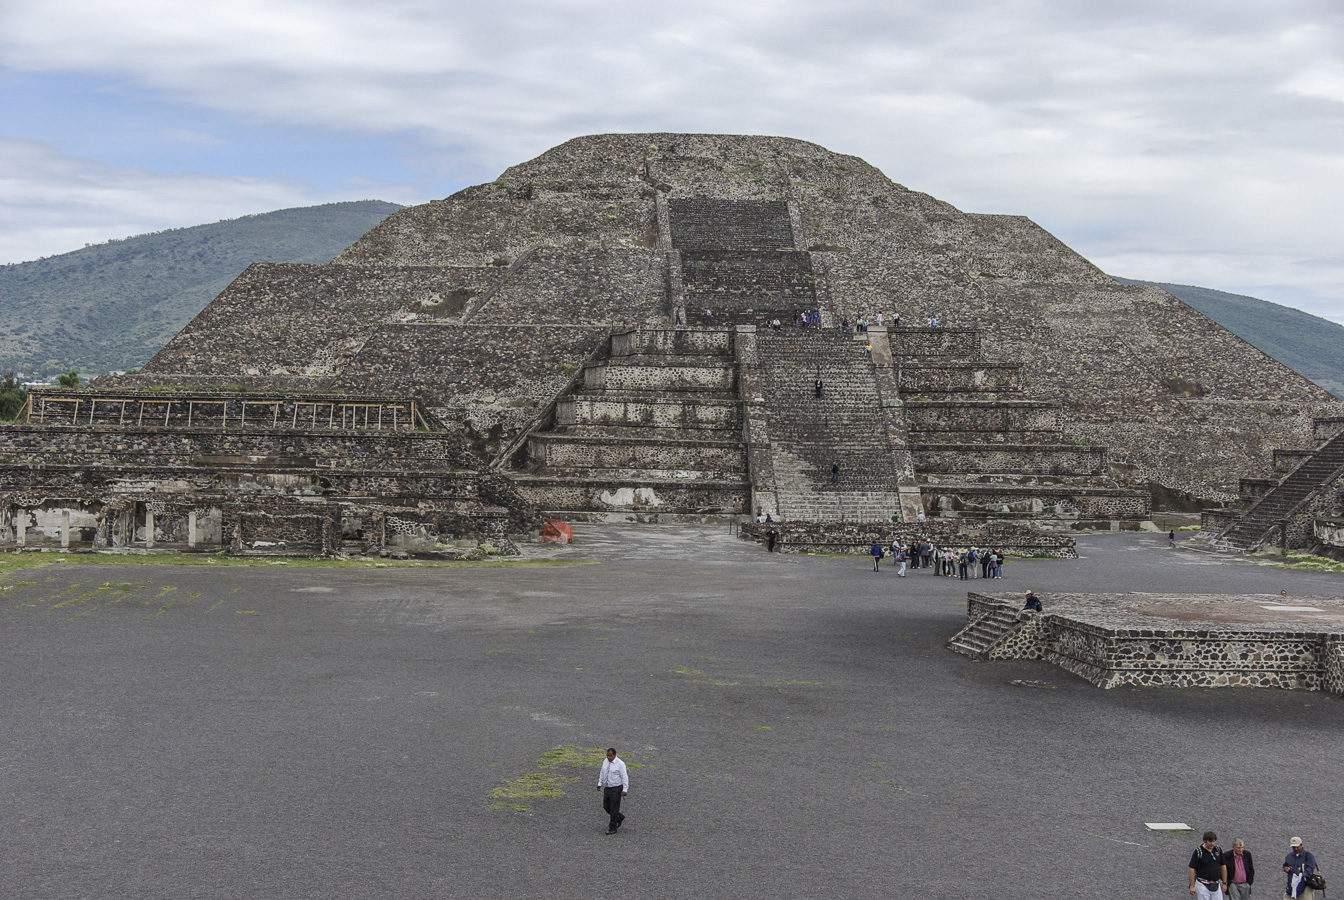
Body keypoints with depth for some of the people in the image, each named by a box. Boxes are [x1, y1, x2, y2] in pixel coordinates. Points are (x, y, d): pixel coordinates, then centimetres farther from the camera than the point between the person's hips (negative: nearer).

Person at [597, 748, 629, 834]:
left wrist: (625, 790, -19)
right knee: (606, 807, 12)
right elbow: (602, 773, 15)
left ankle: (612, 828, 10)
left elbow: (624, 777, -15)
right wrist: (600, 783, 8)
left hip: (616, 789, -7)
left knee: (614, 809, -1)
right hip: (607, 788, 7)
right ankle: (620, 817, 35)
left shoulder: (620, 764, -15)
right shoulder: (606, 762, 5)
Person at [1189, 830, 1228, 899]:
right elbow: (1192, 869, -10)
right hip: (1203, 886, -5)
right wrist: (1192, 886, -11)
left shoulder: (1218, 850, 5)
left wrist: (1224, 882, 11)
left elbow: (1223, 866, 14)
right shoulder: (1198, 852, -10)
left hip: (1216, 885, 5)